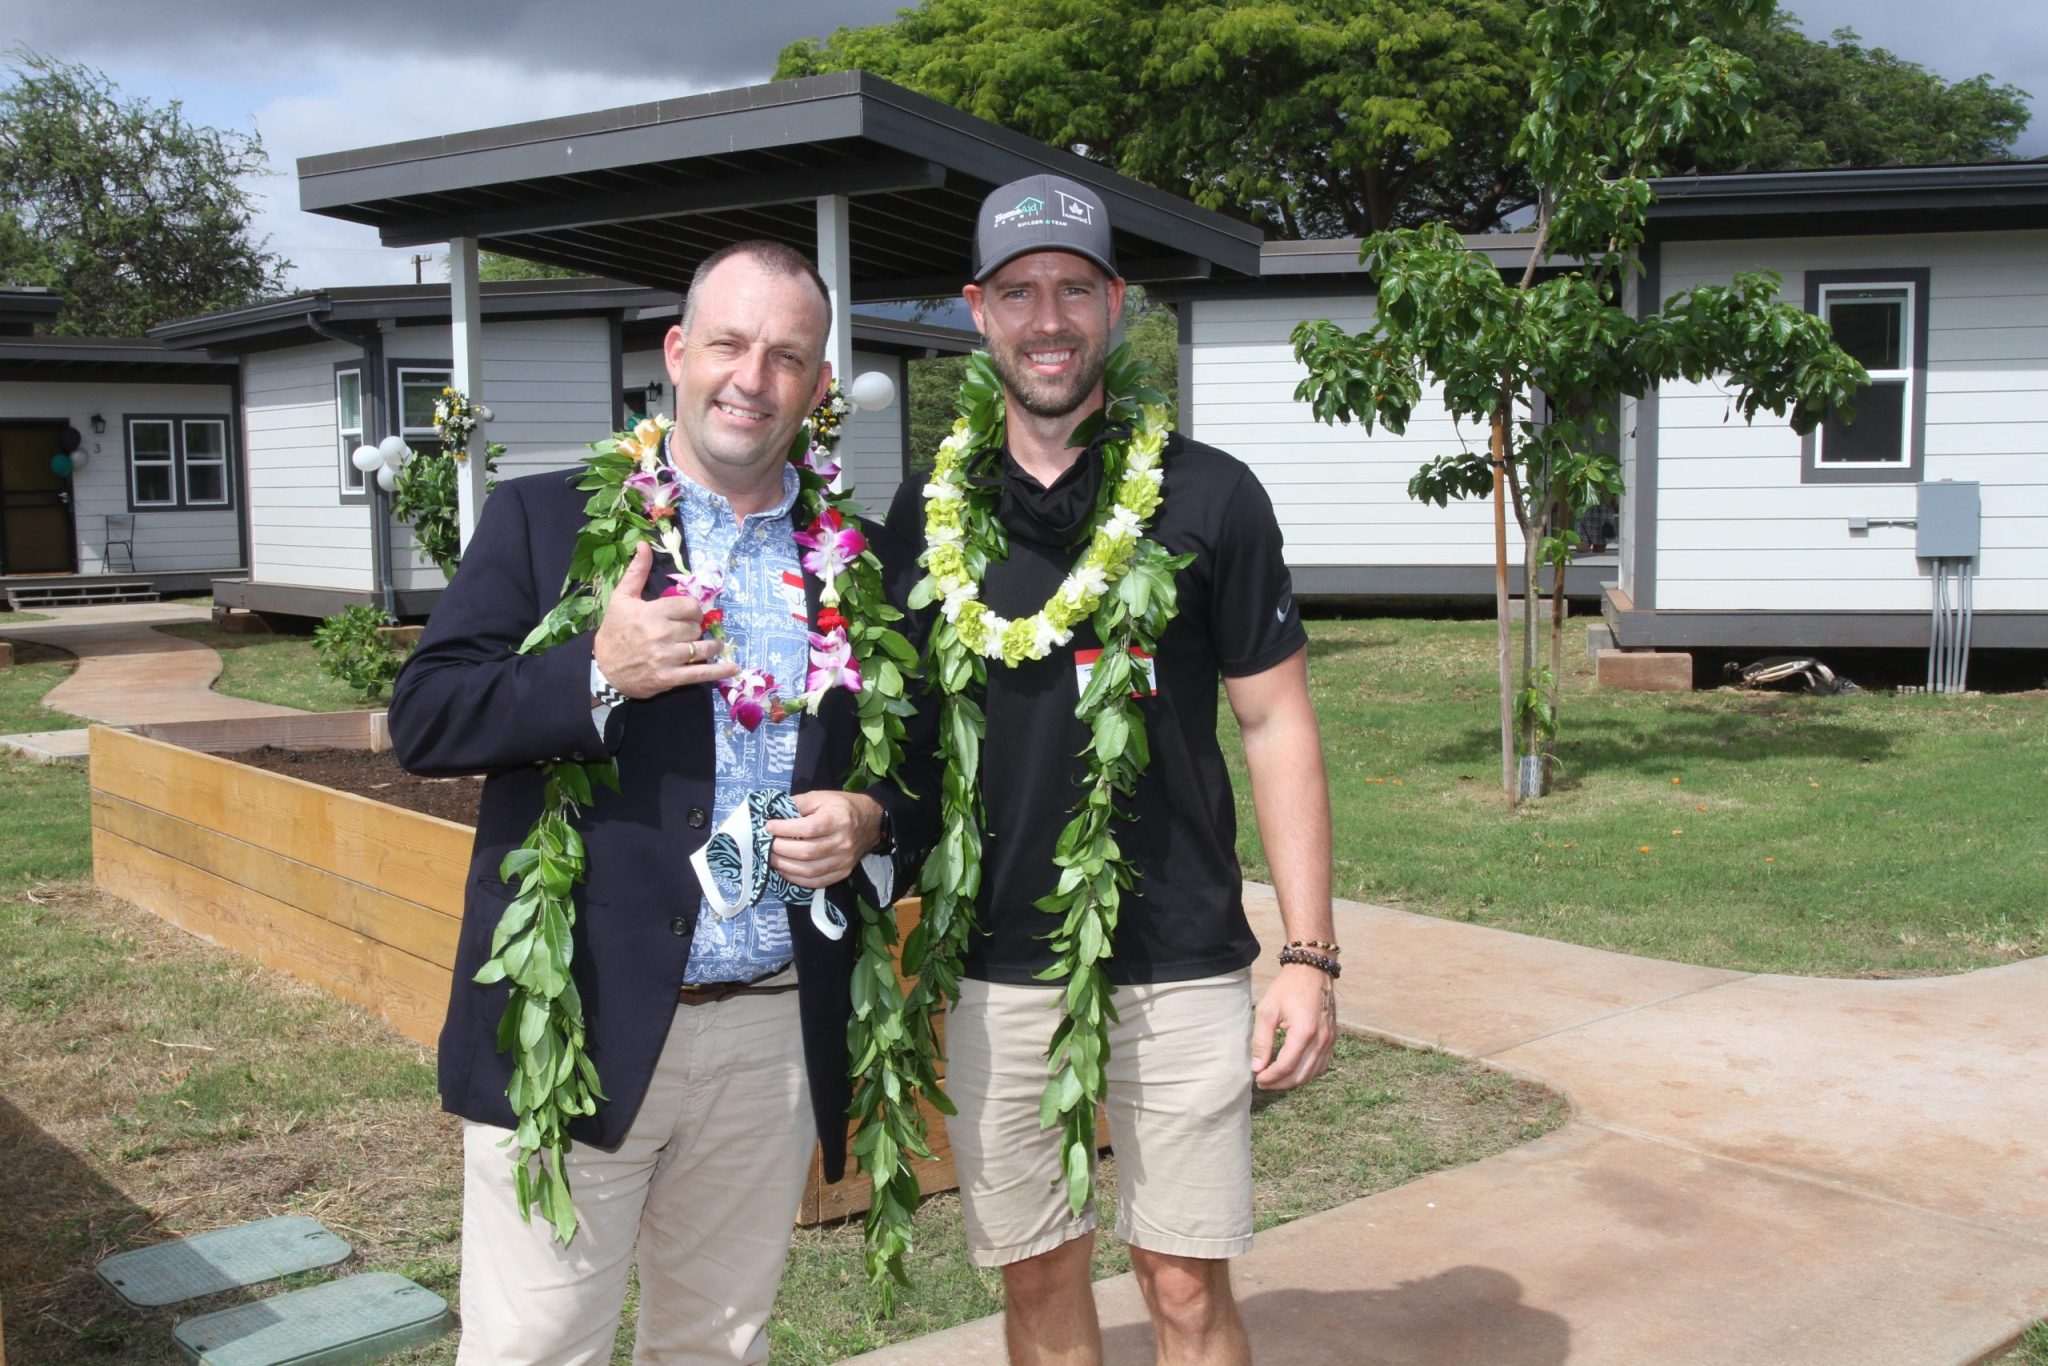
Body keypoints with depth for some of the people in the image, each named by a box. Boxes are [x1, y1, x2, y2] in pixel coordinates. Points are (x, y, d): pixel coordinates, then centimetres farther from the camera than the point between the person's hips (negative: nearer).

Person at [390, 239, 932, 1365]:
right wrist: (597, 674, -19)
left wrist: (871, 826, -8)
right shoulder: (542, 519, 1)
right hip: (577, 1029, -3)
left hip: (777, 1042, 3)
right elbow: (423, 721, -5)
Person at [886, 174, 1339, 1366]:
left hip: (1181, 964, -2)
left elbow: (1277, 724, -2)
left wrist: (1310, 955, -6)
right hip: (997, 968, 2)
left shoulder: (1209, 496, -3)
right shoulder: (930, 511, 4)